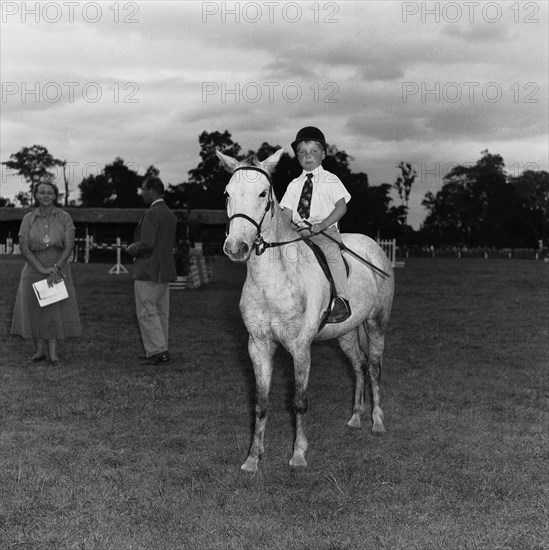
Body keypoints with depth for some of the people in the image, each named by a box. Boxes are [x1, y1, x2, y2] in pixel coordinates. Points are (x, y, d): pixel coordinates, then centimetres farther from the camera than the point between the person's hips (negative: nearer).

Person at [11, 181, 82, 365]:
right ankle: (39, 351, 16)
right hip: (34, 271, 1)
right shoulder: (28, 219, -1)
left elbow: (69, 246, -9)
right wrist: (43, 269, -18)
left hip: (59, 269, -1)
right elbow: (23, 248, -8)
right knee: (35, 310, 4)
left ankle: (53, 353, 7)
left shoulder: (64, 217, -2)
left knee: (56, 310, 0)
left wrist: (56, 268, -21)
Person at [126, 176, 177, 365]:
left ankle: (158, 351, -5)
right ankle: (160, 351, 16)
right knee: (160, 312, 11)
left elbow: (147, 243, -24)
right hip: (165, 271, 9)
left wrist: (132, 249, -5)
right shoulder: (170, 214, 14)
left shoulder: (152, 214, -16)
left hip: (149, 271, -9)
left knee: (146, 312, -4)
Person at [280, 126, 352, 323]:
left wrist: (323, 224, -19)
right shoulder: (294, 185, 18)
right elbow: (286, 213, 14)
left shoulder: (330, 180, 8)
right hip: (297, 233, 5)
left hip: (325, 232, -4)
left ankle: (341, 301, -34)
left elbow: (341, 206, -3)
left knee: (331, 252, -33)